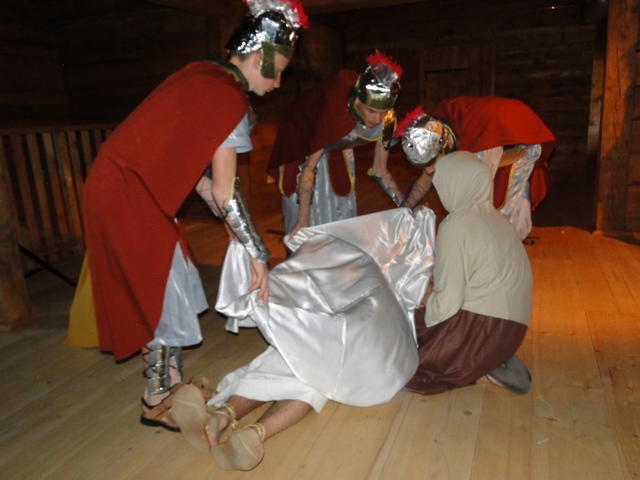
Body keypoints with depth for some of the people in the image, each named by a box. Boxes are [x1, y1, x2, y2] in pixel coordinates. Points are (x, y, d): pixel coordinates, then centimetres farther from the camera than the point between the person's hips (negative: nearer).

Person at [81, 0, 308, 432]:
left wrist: (230, 223, 14)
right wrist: (258, 256, -13)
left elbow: (195, 167, 12)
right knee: (168, 295, 2)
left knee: (172, 289, 15)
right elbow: (224, 190, -20)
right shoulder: (230, 97, -17)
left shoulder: (203, 76, 10)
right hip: (130, 196, -9)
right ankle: (158, 401, 19)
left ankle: (169, 380, 30)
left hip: (124, 186, 9)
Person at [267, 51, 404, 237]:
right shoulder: (334, 110, -41)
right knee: (312, 216, -4)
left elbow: (380, 171, -11)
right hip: (302, 144, -4)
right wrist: (302, 221, -35)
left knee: (342, 213, 7)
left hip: (336, 150, 4)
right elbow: (309, 168, -34)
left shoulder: (386, 120, -26)